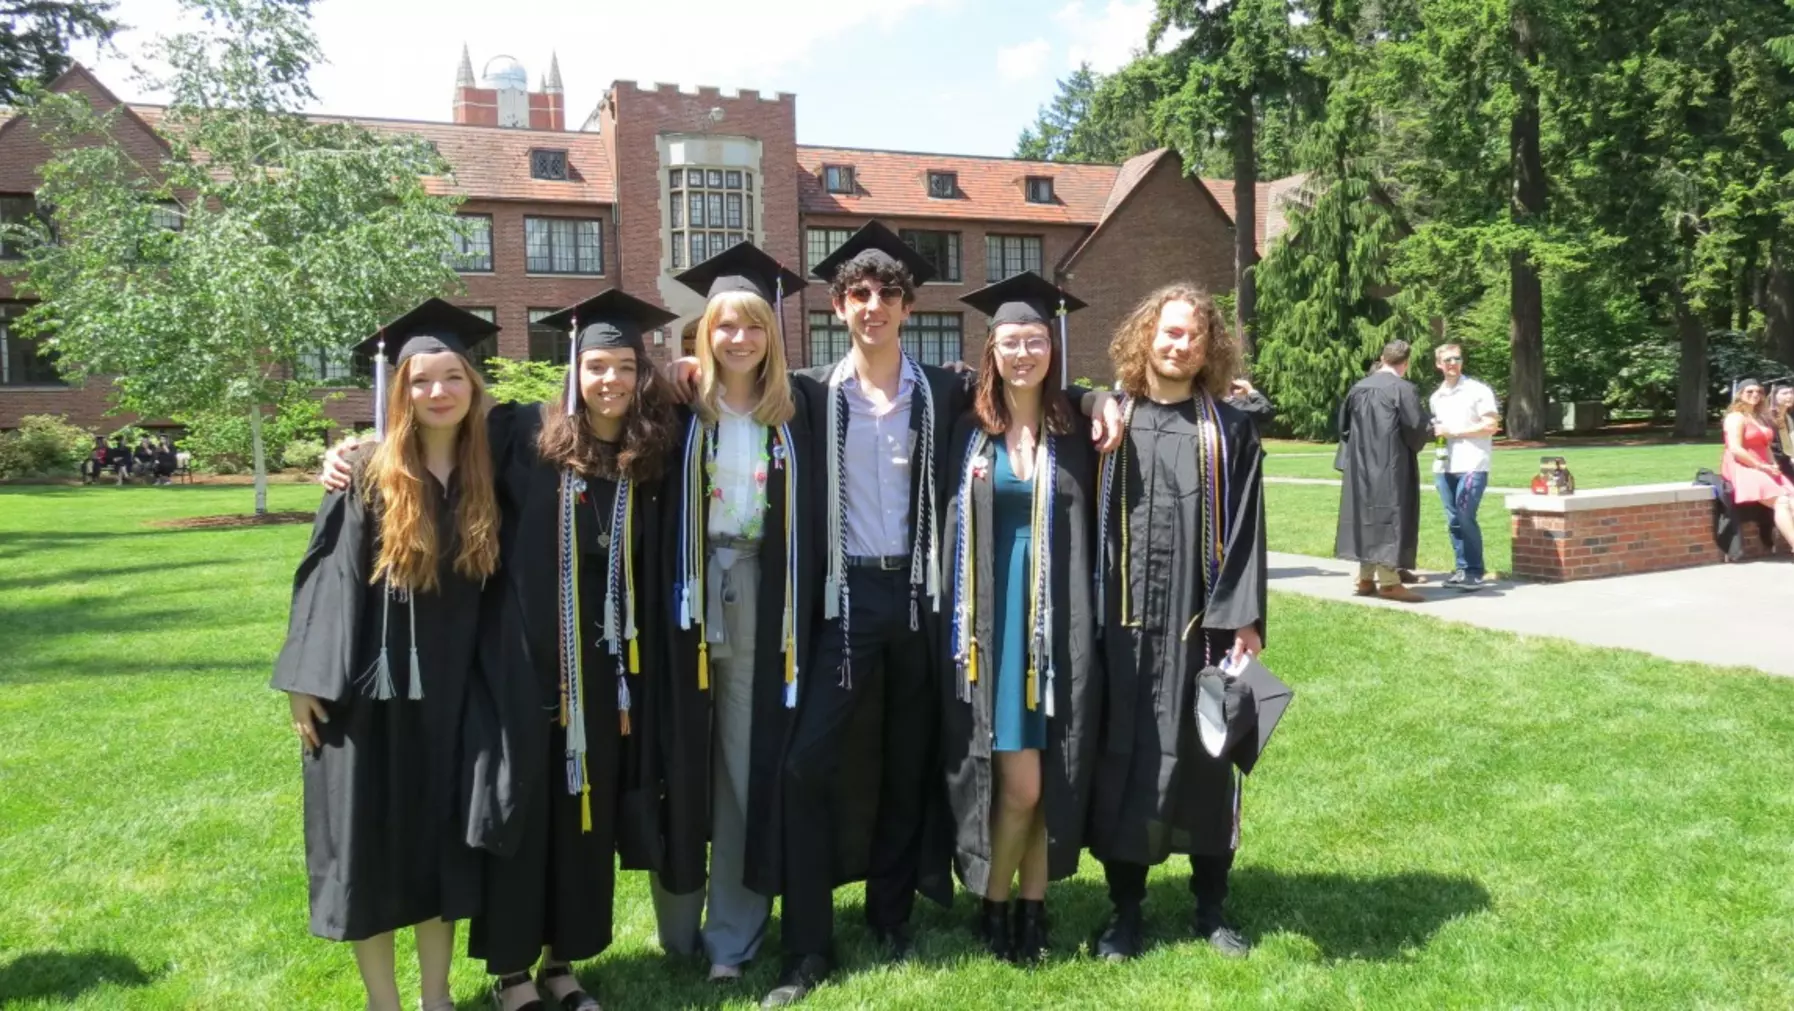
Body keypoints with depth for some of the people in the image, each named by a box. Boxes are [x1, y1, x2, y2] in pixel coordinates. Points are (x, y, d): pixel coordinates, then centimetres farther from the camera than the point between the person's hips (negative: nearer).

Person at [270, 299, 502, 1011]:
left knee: (442, 842, 11)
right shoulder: (366, 478, -6)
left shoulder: (485, 478, 3)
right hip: (371, 690, -3)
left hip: (452, 692, 3)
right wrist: (310, 684, -11)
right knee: (370, 848, 5)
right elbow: (328, 580, -7)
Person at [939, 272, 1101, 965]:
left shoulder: (1075, 433, 7)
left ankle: (1033, 906, 23)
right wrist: (960, 626, -3)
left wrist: (1090, 618, 2)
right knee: (1019, 781, -5)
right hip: (994, 621, -2)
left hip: (1062, 623, 2)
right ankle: (992, 906, 17)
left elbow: (1094, 532, 10)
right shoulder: (969, 433, 3)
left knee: (1055, 778, 6)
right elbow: (950, 531, 4)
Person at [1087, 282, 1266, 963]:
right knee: (1122, 759, 5)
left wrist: (1245, 619, -9)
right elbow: (1087, 521, 6)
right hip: (1124, 620, 1)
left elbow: (1245, 530, 0)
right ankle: (1125, 908, 18)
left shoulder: (1230, 430, 5)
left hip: (1200, 621, 0)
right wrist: (1088, 616, -1)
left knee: (1205, 756, 8)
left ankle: (1211, 906, 23)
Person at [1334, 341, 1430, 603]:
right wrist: (1417, 443, 8)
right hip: (1392, 465, -6)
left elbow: (1344, 425, 14)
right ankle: (1389, 581, -5)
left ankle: (1365, 578, 13)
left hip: (1361, 464, 6)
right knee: (1390, 516, -4)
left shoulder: (1359, 387, 8)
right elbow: (1415, 427, -13)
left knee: (1367, 515, 11)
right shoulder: (1403, 388, -12)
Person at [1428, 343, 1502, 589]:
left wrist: (1454, 432, -11)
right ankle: (1463, 568, 15)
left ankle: (1475, 572, -2)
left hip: (1472, 466, -6)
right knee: (1453, 521, 7)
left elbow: (1491, 425, -9)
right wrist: (1435, 432, 6)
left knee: (1466, 519, -11)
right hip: (1444, 467, 6)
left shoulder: (1478, 390, -3)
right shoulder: (1436, 397, 16)